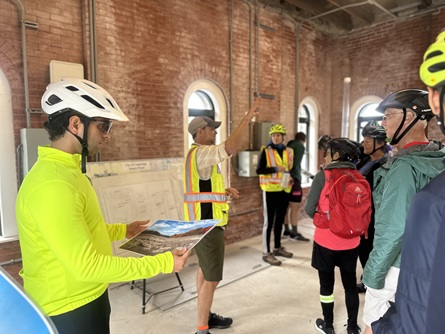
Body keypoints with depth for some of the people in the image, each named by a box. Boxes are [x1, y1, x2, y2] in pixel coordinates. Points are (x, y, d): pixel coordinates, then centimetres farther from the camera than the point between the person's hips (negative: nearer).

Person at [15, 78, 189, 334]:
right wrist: (162, 263, -25)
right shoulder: (52, 185, -29)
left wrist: (123, 231, 15)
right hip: (70, 311, -9)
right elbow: (86, 266, -29)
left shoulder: (66, 170, 3)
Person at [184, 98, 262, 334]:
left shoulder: (198, 153, 16)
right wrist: (248, 117, -26)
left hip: (203, 222, 11)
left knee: (204, 271, 20)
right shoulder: (201, 153, -17)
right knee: (212, 278, -3)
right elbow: (230, 148, -33)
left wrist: (225, 191, 7)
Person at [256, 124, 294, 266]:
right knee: (269, 221, 0)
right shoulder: (266, 151, -7)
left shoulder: (289, 151, 9)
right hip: (270, 190, -5)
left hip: (284, 190, 6)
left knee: (280, 220, 16)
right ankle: (266, 253, 8)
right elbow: (259, 170, -13)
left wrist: (290, 178, 0)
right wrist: (275, 169, -22)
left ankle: (278, 248, 31)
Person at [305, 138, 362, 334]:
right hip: (351, 242, 4)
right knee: (350, 284, 19)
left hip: (326, 241, -3)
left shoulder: (323, 176, -14)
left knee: (326, 284, 14)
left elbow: (309, 209, -13)